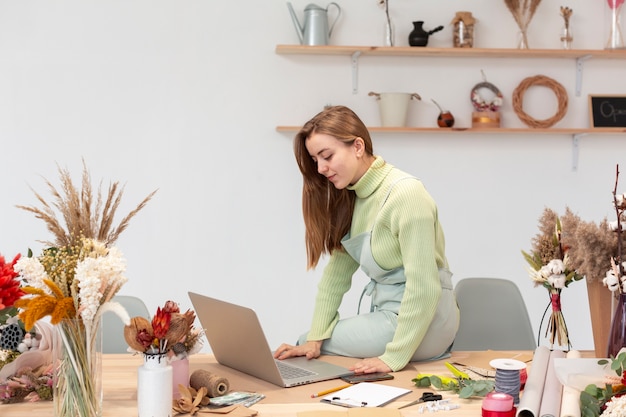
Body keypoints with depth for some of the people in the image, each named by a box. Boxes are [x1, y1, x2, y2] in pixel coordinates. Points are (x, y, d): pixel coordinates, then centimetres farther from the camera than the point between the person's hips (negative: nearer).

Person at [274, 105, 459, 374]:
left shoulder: (405, 193, -22)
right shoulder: (347, 197, 4)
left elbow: (423, 286, -25)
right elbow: (337, 272, 2)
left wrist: (394, 357, -24)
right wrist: (315, 338, -6)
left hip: (421, 319, -8)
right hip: (388, 311, 8)